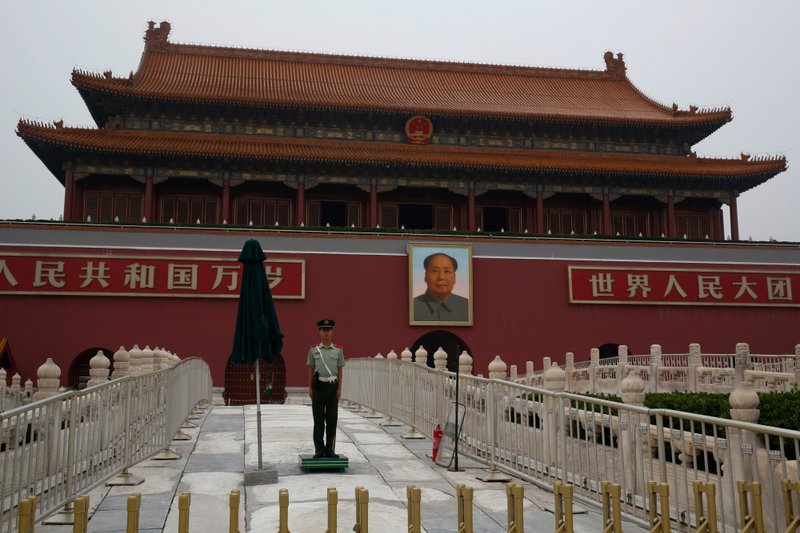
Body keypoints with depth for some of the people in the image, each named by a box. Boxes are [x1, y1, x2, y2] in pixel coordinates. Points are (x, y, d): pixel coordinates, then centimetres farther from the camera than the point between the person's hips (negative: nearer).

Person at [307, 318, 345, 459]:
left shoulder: (338, 350, 4)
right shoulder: (313, 350, 3)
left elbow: (340, 371, 6)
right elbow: (310, 370, 6)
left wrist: (339, 389, 0)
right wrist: (310, 388, 1)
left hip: (332, 386, 1)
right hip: (318, 385, -1)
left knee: (332, 419, 3)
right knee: (318, 419, 2)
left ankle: (329, 449, 10)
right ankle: (319, 450, 8)